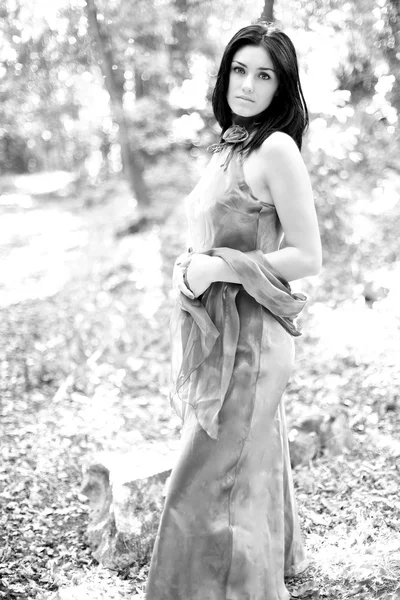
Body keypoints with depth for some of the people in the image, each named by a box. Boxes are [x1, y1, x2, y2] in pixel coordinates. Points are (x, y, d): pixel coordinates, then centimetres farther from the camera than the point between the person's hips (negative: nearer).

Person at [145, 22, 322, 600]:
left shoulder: (276, 148, -13)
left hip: (249, 337, -8)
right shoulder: (229, 146, 12)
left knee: (209, 488, -1)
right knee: (248, 471, 20)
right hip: (214, 334, 8)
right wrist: (191, 269, 6)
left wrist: (219, 267, -17)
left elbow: (307, 257, -14)